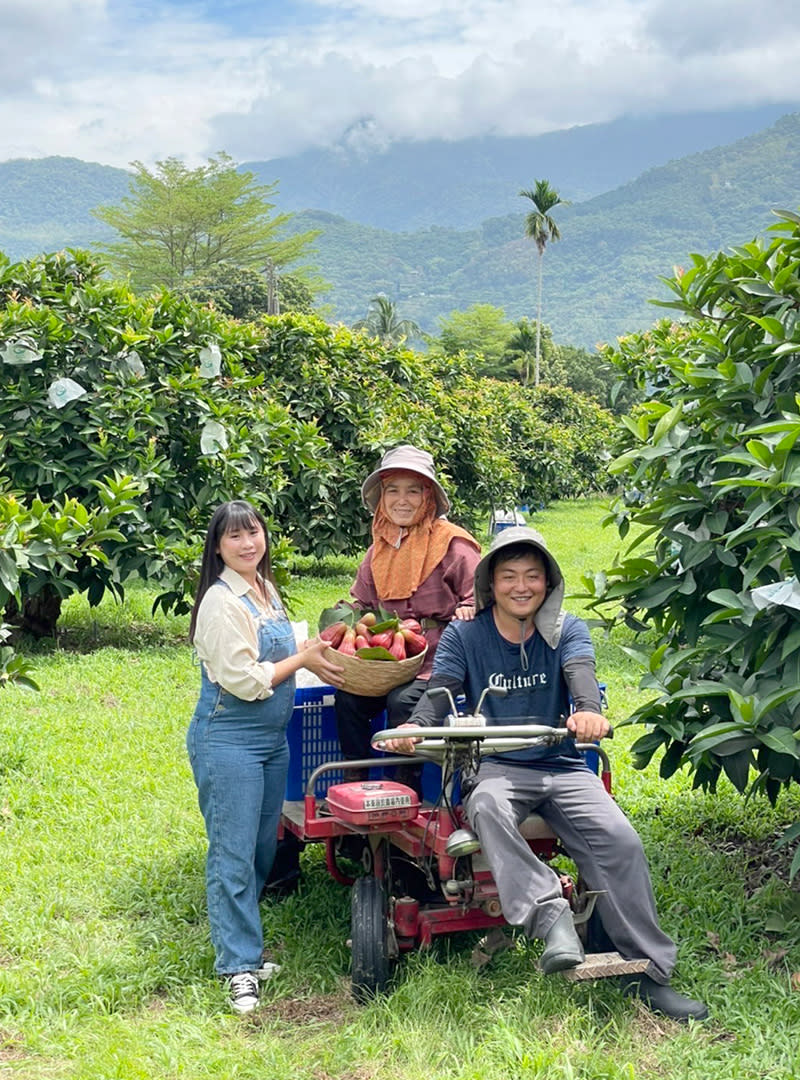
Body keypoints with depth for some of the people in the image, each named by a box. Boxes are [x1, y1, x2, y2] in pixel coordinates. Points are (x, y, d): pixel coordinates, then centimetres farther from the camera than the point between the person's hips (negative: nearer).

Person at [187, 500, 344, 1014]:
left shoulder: (266, 589, 10)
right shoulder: (221, 602, -16)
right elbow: (244, 680, -19)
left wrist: (319, 657, 5)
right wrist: (303, 659, -12)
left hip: (272, 737, 9)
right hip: (228, 742, -9)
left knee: (263, 850, 14)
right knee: (233, 856, -4)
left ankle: (241, 945, 26)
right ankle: (240, 968, 3)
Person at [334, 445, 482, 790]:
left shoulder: (452, 543, -4)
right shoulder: (380, 546, 16)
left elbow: (477, 597, -3)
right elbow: (362, 602, 25)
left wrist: (466, 612, -25)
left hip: (436, 658, -5)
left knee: (403, 700, -30)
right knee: (348, 696, -19)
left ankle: (406, 787, -14)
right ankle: (354, 781, -6)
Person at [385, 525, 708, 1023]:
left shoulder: (567, 630, 6)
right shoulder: (464, 635, 5)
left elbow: (581, 673, -14)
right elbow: (440, 689, -8)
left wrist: (589, 711, -39)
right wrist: (415, 728, -32)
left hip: (562, 766, 1)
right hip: (495, 767, -1)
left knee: (621, 840, -20)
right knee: (487, 807, -37)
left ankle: (648, 969, -10)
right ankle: (550, 913, -41)